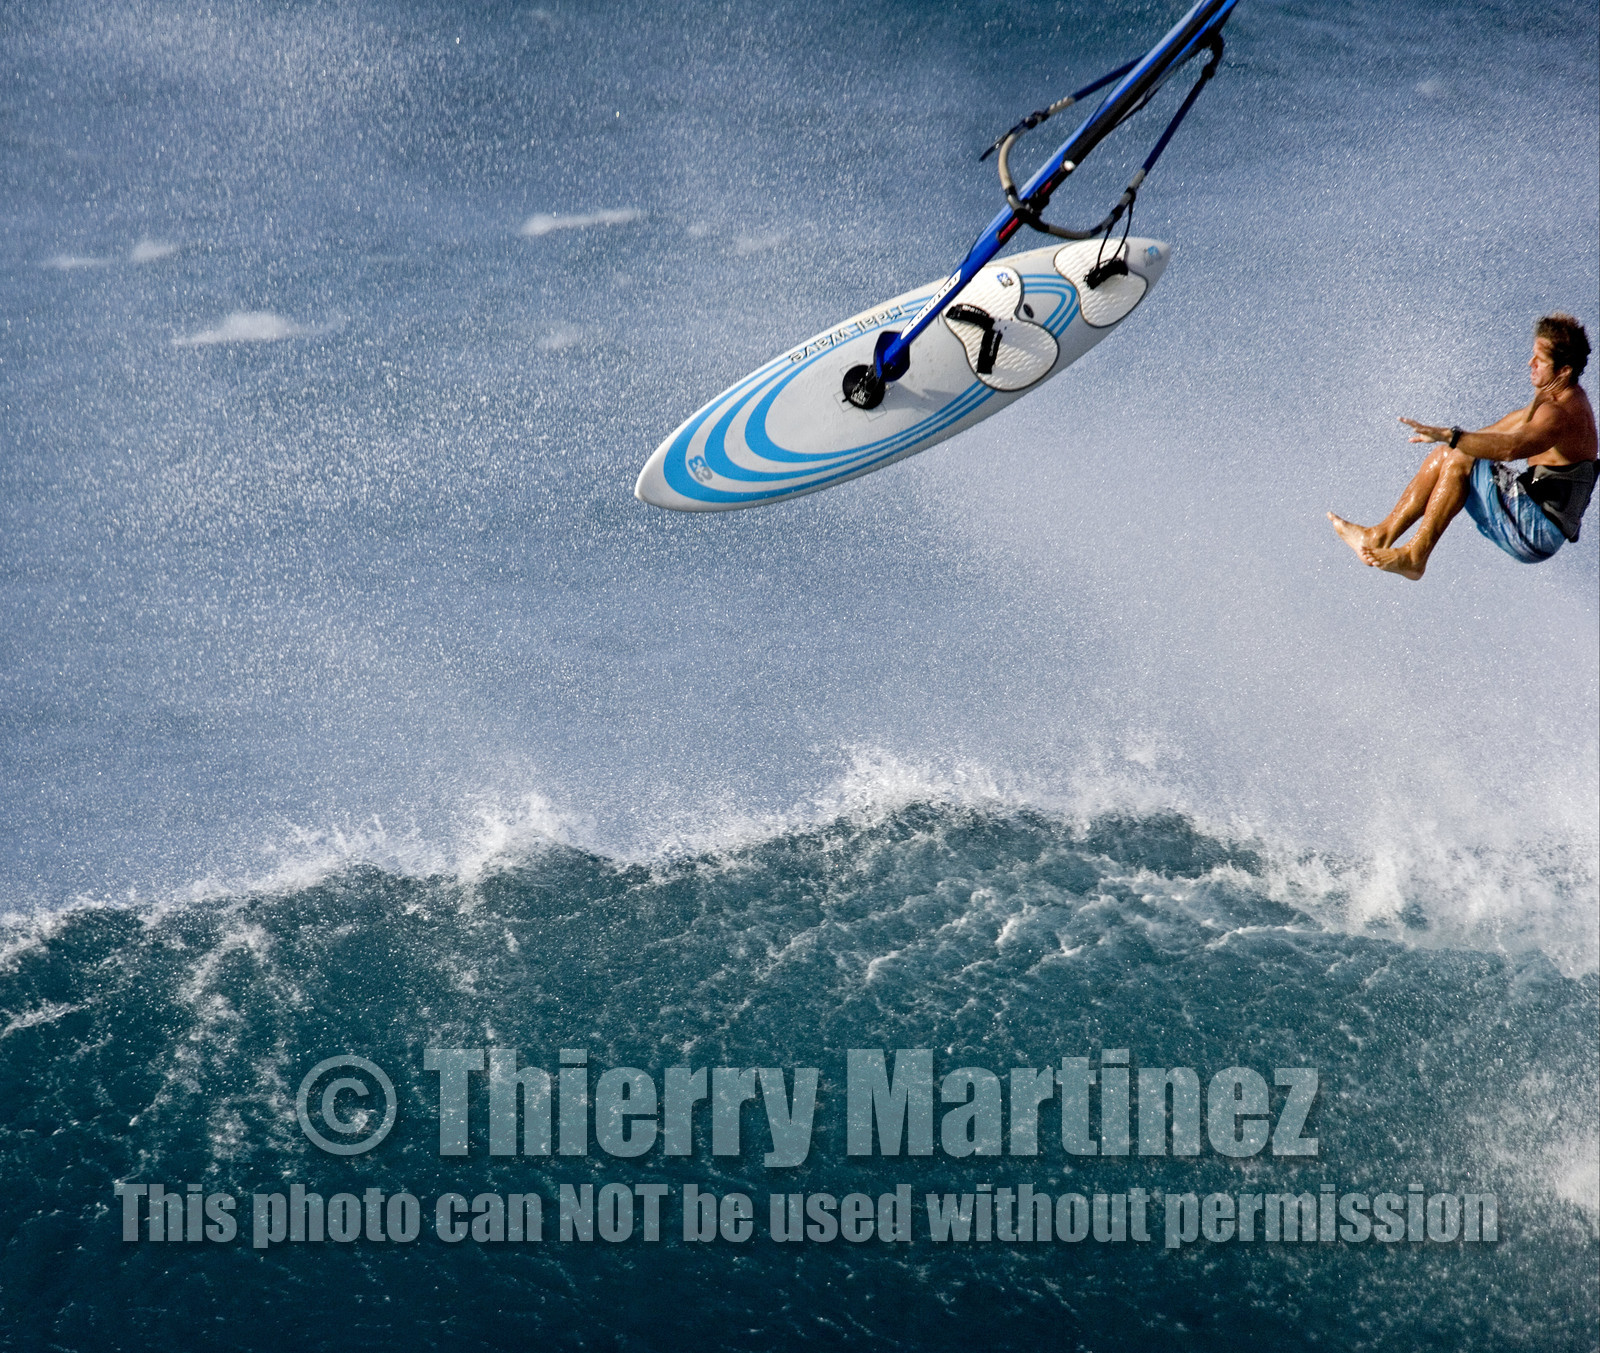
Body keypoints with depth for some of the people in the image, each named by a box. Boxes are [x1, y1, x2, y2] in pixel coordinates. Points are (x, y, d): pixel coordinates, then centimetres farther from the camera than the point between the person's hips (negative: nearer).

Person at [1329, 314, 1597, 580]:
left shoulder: (1560, 414, -25)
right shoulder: (1562, 395, 7)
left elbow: (1512, 447, -43)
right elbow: (1527, 419, 28)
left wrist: (1449, 436, -49)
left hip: (1539, 535, -11)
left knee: (1458, 460, -21)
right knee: (1442, 456, 10)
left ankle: (1414, 556, -16)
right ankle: (1383, 534, 7)